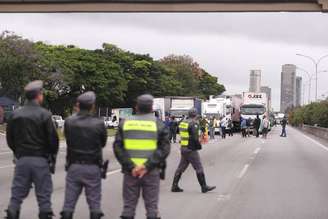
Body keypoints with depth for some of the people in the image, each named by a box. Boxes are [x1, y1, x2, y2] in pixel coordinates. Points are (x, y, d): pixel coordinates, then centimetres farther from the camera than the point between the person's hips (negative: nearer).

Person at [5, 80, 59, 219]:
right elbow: (53, 139, -9)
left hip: (22, 159, 4)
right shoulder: (44, 114, -10)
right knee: (43, 195, 4)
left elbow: (10, 139, 9)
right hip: (41, 160, -4)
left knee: (17, 194, 9)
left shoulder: (15, 115, 3)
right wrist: (52, 156, 7)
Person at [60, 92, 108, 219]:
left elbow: (68, 140, 7)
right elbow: (103, 143, 4)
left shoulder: (69, 122, -6)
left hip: (74, 166, 2)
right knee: (94, 203, 7)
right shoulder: (99, 124, -10)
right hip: (93, 168, -1)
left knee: (69, 203, 6)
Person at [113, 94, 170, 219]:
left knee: (129, 205, 8)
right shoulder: (158, 124, -2)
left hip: (130, 171, 2)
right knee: (152, 206, 5)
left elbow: (118, 147, -5)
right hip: (151, 172, -2)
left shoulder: (125, 123, 4)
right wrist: (147, 166, -15)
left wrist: (131, 166, -10)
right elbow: (164, 149, -11)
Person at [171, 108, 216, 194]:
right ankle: (204, 187, 4)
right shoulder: (193, 124, -16)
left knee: (181, 167, 13)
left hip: (183, 148, 8)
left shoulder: (183, 123, 10)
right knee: (199, 168, -1)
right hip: (191, 150, -8)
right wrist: (199, 146, -4)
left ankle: (174, 186, 15)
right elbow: (195, 138, -21)